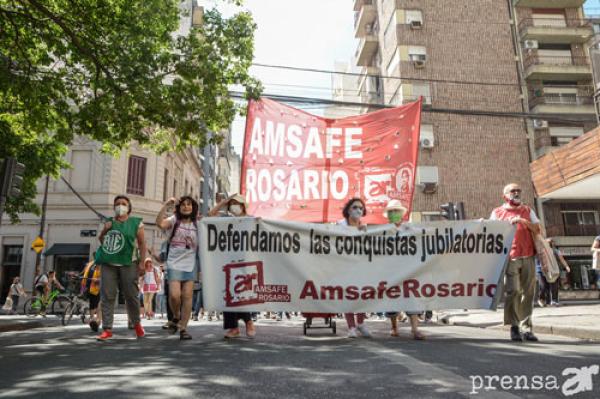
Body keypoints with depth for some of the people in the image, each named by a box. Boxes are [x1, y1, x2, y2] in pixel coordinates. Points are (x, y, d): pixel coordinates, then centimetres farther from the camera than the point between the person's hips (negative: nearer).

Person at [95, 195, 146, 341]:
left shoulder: (136, 222, 4)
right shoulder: (109, 221, 14)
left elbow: (142, 243, 2)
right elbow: (101, 240, 24)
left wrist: (142, 262, -6)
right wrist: (104, 230, 3)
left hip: (127, 264, -3)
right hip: (108, 263, 3)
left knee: (131, 295, 2)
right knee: (107, 296, 0)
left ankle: (136, 323, 23)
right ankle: (107, 330, 5)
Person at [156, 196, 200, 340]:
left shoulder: (197, 224, 8)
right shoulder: (174, 220, 2)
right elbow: (160, 223, -19)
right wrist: (166, 205, -23)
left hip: (190, 265, 2)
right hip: (174, 264, -2)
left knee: (187, 296, 0)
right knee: (174, 295, -13)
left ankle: (183, 328, 8)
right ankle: (176, 317, 17)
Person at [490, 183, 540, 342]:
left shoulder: (528, 211, 19)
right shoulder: (497, 212, 12)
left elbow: (537, 229, 7)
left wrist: (523, 221, -7)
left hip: (528, 257, 3)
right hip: (510, 257, -3)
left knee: (528, 293, 2)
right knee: (513, 291, -11)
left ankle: (527, 328, 9)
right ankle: (514, 327, -3)